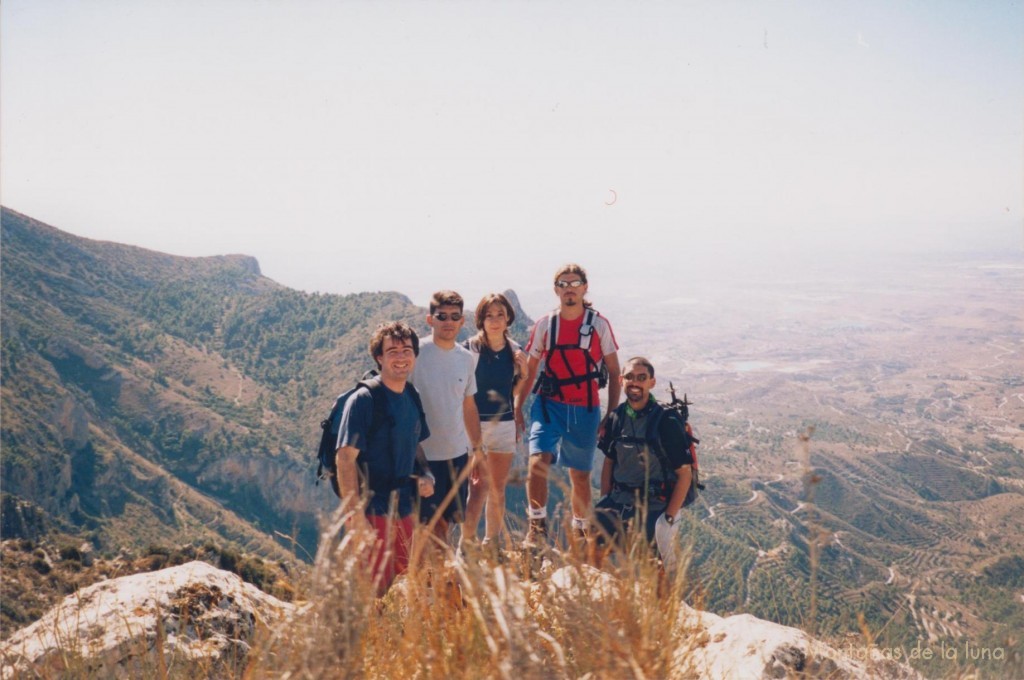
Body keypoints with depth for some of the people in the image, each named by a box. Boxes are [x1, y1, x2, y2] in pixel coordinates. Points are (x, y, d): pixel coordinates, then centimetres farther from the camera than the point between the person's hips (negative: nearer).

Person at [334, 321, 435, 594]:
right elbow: (345, 459, -18)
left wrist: (425, 476, 1)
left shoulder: (412, 397, 8)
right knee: (373, 591, -2)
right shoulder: (363, 400, -14)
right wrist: (356, 517, -23)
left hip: (403, 510, 7)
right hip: (372, 512, -7)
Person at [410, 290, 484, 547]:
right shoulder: (417, 354, -10)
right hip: (424, 455, -5)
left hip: (458, 453, 5)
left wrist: (477, 448, 15)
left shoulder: (466, 358, 7)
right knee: (431, 524, 1)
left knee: (446, 521, 14)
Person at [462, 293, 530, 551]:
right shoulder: (470, 349, -8)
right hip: (475, 424, -4)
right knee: (479, 487, -11)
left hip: (504, 424, 5)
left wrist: (524, 370, 1)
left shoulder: (514, 350, 6)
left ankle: (492, 544, 24)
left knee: (498, 488, 11)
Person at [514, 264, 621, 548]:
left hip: (585, 410, 0)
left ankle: (580, 529, 30)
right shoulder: (544, 325, 3)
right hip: (549, 405, 0)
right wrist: (517, 407, 1)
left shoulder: (599, 325, 0)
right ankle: (537, 525, -9)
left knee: (580, 475, 10)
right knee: (537, 462, -21)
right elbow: (529, 371, 8)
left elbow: (614, 372, 3)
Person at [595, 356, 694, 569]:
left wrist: (668, 519, -15)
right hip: (618, 499, 5)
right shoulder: (616, 418, 3)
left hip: (654, 505, -4)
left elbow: (685, 474, -10)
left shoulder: (666, 421, -13)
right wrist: (603, 505, 5)